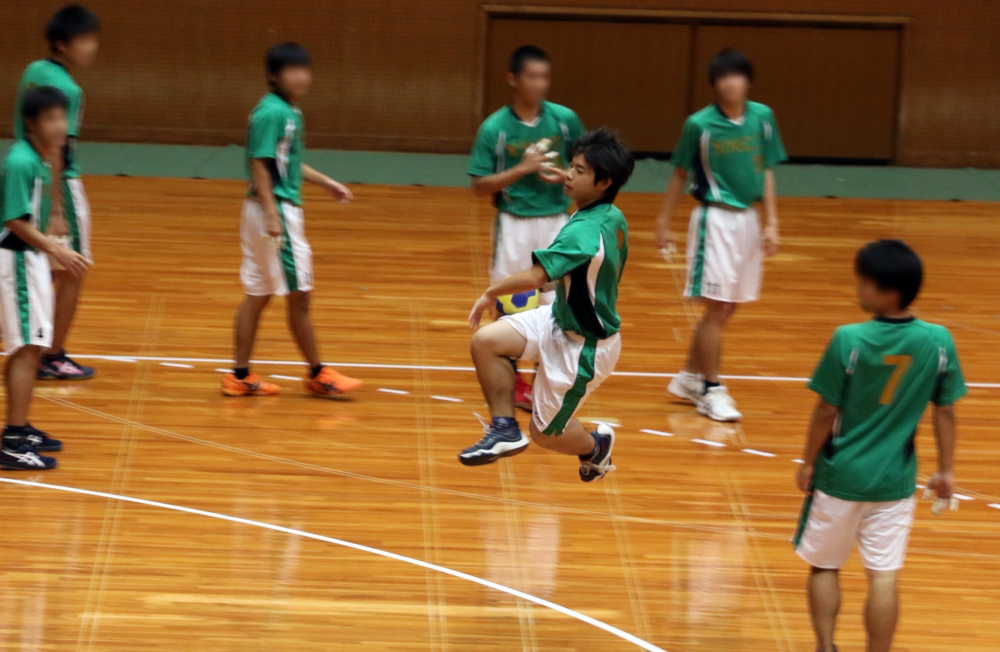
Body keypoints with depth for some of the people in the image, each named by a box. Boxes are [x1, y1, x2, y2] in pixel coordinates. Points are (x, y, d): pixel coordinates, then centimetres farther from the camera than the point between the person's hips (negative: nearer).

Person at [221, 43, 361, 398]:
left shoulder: (289, 112, 13)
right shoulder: (272, 113, -16)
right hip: (276, 207, -10)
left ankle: (241, 376, 15)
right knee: (299, 295, 0)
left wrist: (326, 183, 25)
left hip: (282, 210, 10)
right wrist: (272, 214, -25)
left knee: (257, 296, 11)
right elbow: (259, 164, -20)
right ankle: (317, 374, 9)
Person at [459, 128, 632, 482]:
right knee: (486, 341, -5)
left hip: (583, 345, -9)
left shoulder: (583, 232, -32)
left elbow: (535, 276, -41)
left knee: (545, 432, 8)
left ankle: (595, 446, 38)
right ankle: (505, 429, 3)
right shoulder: (614, 219, -3)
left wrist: (491, 292, -24)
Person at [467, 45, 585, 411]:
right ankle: (510, 383, 23)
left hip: (556, 222, 2)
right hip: (513, 225, -2)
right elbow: (480, 187, -9)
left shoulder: (565, 120, -4)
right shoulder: (494, 129, -9)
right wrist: (522, 169, -19)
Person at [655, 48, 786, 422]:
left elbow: (765, 173, 7)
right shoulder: (700, 125, -9)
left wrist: (772, 223, 3)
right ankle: (711, 390, 6)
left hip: (747, 219, 5)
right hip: (715, 219, -5)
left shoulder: (762, 118, 1)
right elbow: (680, 174, 1)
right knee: (716, 306, -4)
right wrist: (663, 222, 3)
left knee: (728, 306, 11)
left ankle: (690, 377, 26)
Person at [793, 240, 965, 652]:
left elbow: (827, 411, -12)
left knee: (824, 565, 16)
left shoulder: (848, 340, -19)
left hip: (839, 476, -2)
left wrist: (808, 462, 2)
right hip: (894, 480, 2)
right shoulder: (938, 342, -10)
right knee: (884, 576, 5)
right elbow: (945, 412, -1)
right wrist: (945, 470, 11)